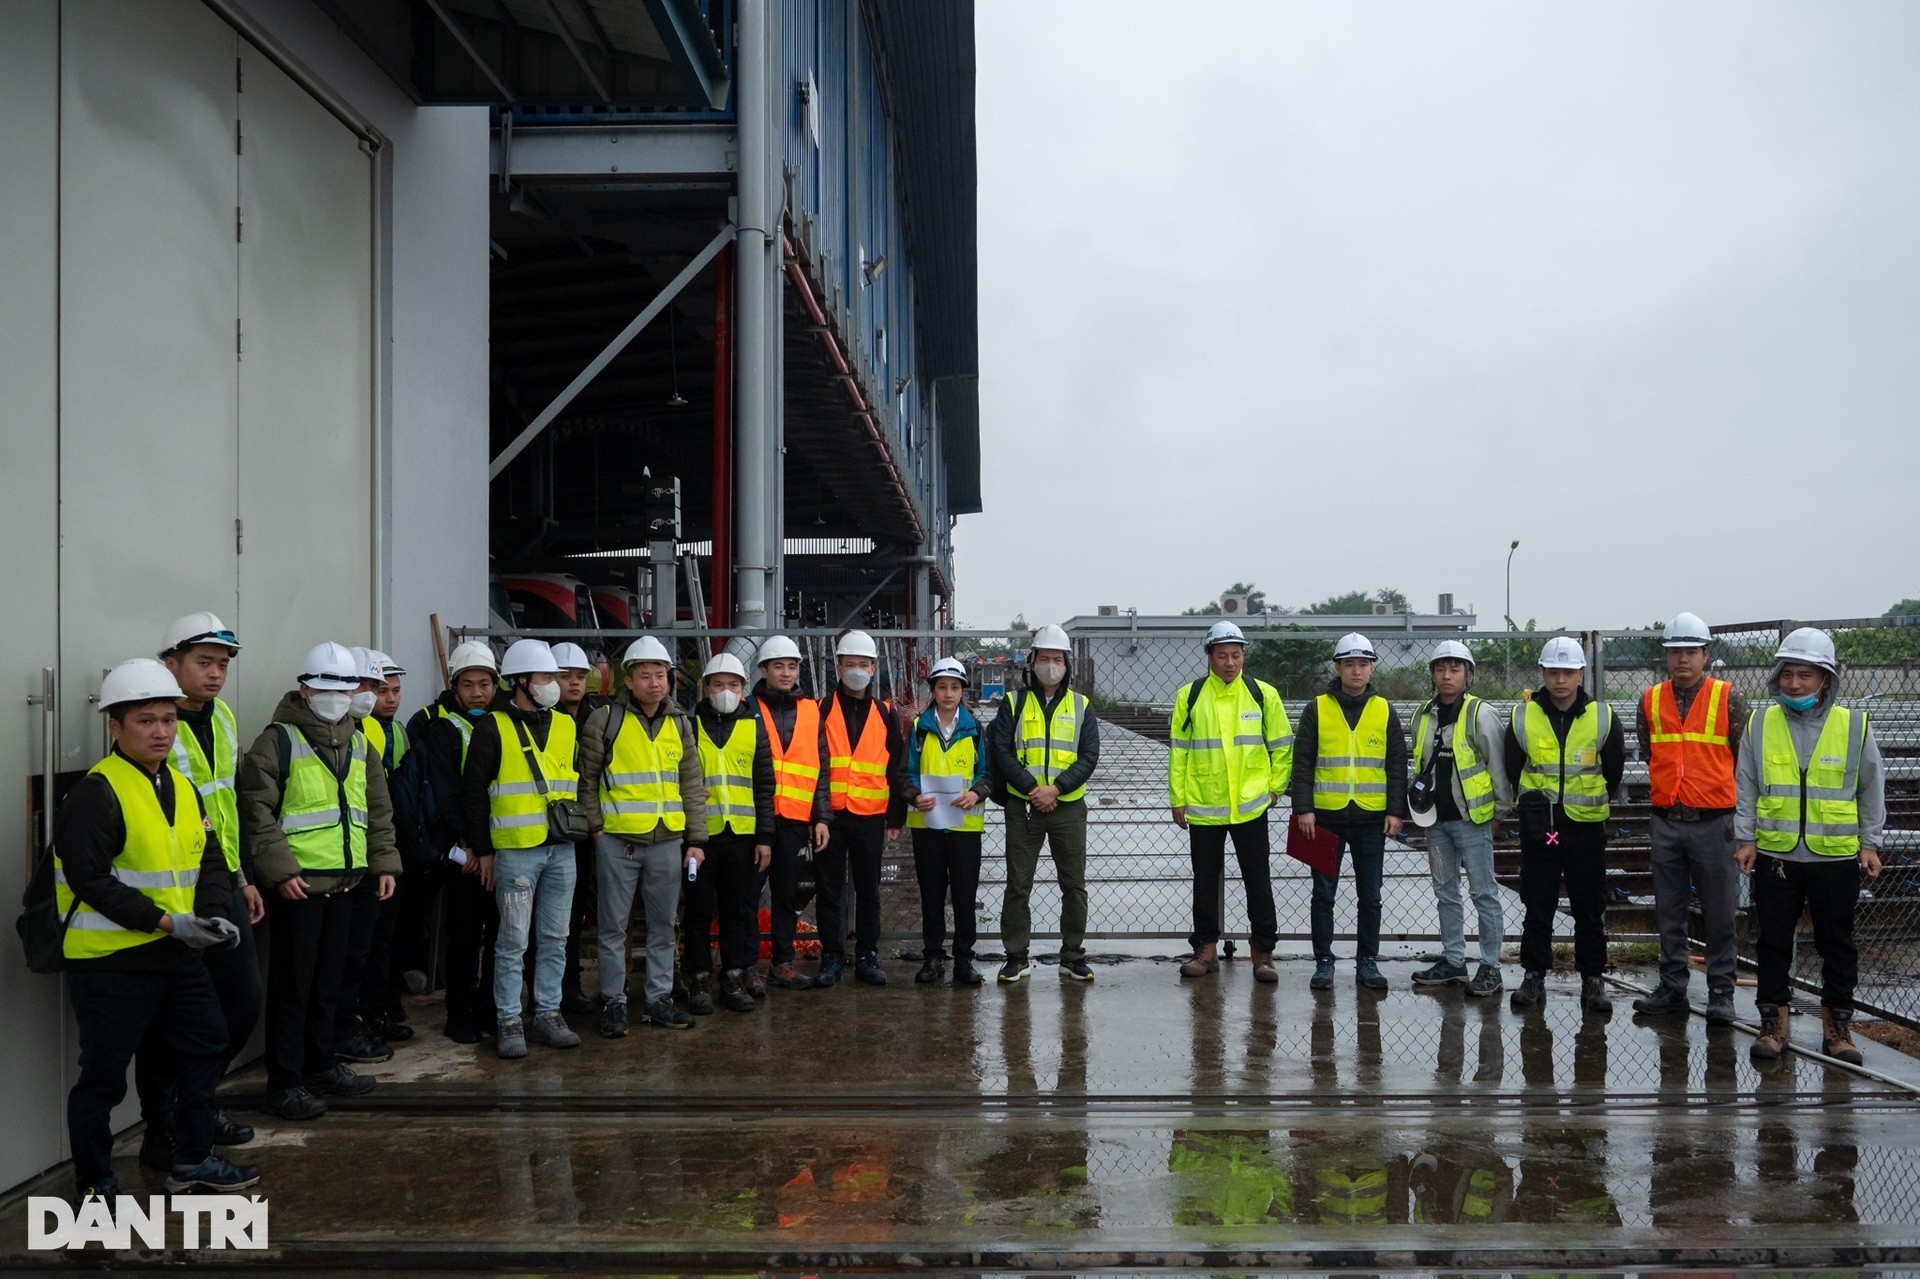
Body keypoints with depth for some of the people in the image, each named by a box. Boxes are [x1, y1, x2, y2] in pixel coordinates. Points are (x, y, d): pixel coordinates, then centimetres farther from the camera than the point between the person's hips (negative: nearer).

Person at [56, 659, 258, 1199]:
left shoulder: (182, 788, 10)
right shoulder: (96, 793, -15)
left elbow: (210, 859, 12)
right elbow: (90, 879, -21)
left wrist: (215, 914, -7)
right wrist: (166, 922, -23)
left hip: (178, 955, 8)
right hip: (110, 961, -8)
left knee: (205, 1048, 16)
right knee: (103, 1075, 4)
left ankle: (193, 1160, 32)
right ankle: (95, 1185, 20)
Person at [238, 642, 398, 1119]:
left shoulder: (359, 744, 14)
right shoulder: (278, 741, -8)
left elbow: (378, 810, 20)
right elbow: (257, 812, -13)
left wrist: (384, 862, 12)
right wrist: (279, 869, -18)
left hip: (344, 882, 7)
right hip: (297, 883, -7)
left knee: (328, 980, 16)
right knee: (292, 984, -2)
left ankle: (321, 1065, 29)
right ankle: (284, 1085, 5)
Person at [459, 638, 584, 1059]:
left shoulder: (566, 726, 12)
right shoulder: (493, 728, -4)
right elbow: (473, 791, -3)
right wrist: (483, 850, -4)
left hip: (562, 850, 5)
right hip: (515, 851, -5)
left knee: (554, 939, 10)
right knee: (513, 941, -1)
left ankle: (547, 1014, 19)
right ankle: (508, 1021, 9)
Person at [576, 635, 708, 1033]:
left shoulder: (680, 724, 9)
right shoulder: (605, 720, -2)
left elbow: (693, 787, 11)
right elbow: (586, 779, 1)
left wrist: (697, 840, 7)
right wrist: (596, 827, -6)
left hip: (668, 841, 4)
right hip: (617, 841, -3)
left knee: (663, 926, 10)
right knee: (613, 926, 4)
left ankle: (658, 1000, 20)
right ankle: (613, 1002, 14)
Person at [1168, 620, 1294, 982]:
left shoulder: (1263, 694, 2)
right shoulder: (1190, 696, 2)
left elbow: (1282, 745, 9)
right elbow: (1178, 750, 5)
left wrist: (1275, 787, 2)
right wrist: (1178, 799, 2)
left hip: (1250, 806, -1)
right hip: (1202, 806, 1)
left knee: (1258, 882, 3)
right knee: (1205, 882, 9)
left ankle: (1263, 953, 13)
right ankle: (1206, 950, 20)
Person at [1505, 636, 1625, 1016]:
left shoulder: (1602, 717, -1)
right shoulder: (1523, 717, -1)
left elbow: (1614, 770, 11)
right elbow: (1511, 770, 11)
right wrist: (1532, 804, 10)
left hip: (1587, 827, 0)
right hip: (1538, 827, 0)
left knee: (1590, 908, 5)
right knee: (1537, 906, 6)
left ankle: (1593, 980, 14)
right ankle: (1534, 976, 15)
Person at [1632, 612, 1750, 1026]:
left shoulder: (1728, 698, -3)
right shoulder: (1651, 700, 7)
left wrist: (1737, 807, 1)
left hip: (1713, 821, -3)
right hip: (1666, 821, 4)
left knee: (1719, 914, 2)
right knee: (1669, 911, 10)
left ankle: (1721, 993, 12)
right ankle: (1672, 988, 19)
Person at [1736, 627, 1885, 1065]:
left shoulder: (1854, 725, -1)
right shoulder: (1760, 725, 0)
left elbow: (1872, 790, 6)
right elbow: (1745, 786, 5)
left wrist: (1870, 843, 3)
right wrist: (1745, 838, 0)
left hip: (1836, 857, 0)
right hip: (1775, 855, 1)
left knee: (1837, 944, 10)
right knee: (1774, 942, 6)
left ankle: (1837, 1025, 22)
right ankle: (1773, 1023, 17)